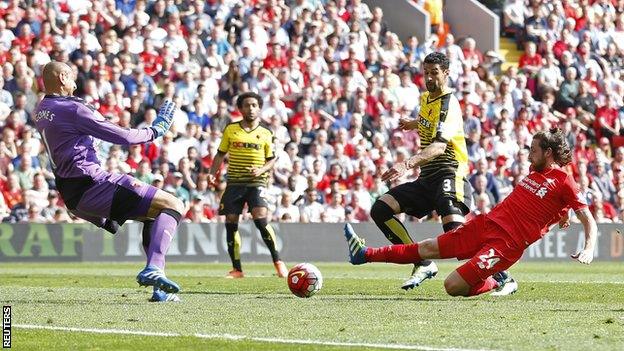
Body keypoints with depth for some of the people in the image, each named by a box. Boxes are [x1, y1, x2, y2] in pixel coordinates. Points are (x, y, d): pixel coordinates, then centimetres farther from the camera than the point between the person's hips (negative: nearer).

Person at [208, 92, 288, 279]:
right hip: (234, 183, 2)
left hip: (256, 182, -2)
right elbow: (221, 154, 13)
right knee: (231, 223, 0)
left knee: (260, 219, -20)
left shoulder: (265, 134, 5)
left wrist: (261, 170, -9)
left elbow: (272, 159, 10)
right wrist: (212, 173, -1)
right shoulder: (230, 130, 7)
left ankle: (277, 261, -8)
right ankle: (237, 269, 11)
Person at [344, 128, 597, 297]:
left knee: (453, 286, -17)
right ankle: (365, 254, 14)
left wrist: (588, 250, -22)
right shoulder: (536, 171, 14)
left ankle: (500, 282, 7)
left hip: (507, 242, -7)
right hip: (486, 223, 7)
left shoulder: (563, 181, -8)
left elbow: (588, 219, -11)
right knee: (429, 248, 8)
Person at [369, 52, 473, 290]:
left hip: (449, 174, -9)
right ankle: (423, 264, -2)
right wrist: (413, 124, 51)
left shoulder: (449, 104, -13)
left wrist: (408, 164, -42)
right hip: (427, 179, 9)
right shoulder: (426, 99, 15)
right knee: (380, 209, -5)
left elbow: (439, 145, -30)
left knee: (454, 229, -32)